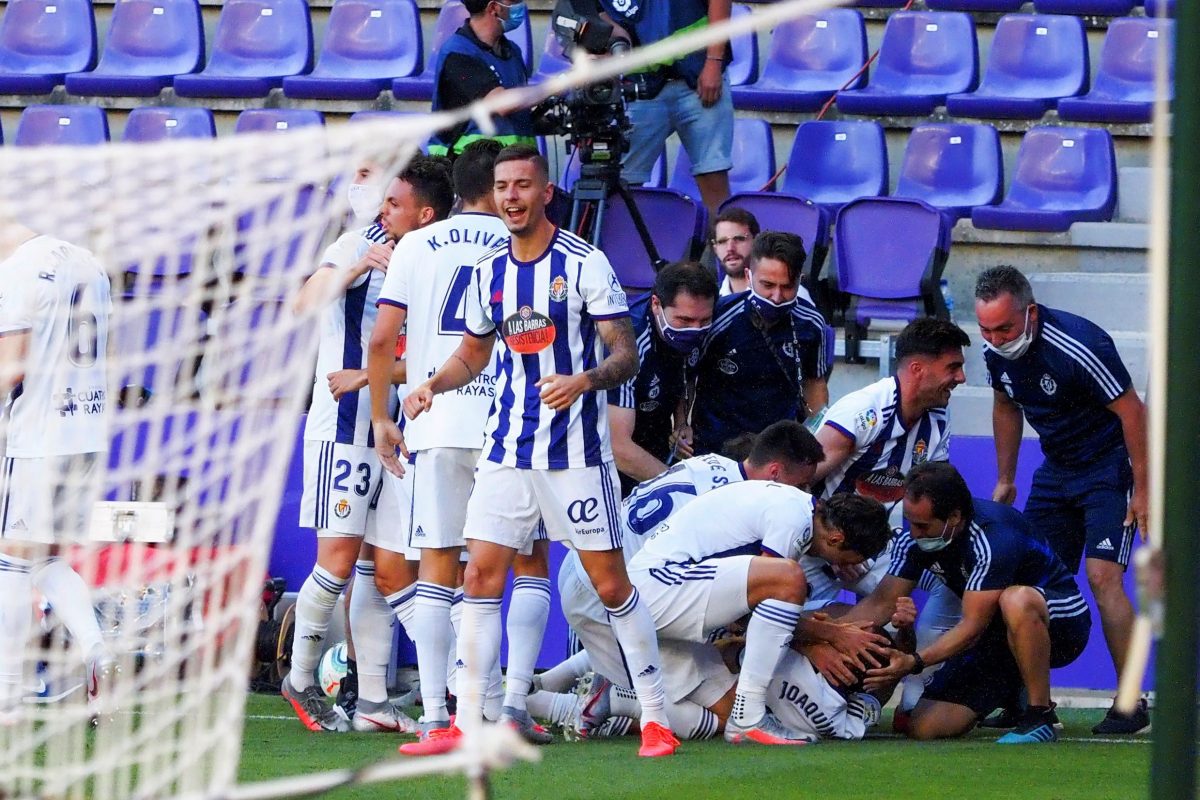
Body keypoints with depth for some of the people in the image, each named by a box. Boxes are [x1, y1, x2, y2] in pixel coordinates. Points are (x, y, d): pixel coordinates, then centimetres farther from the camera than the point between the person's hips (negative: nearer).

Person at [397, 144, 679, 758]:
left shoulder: (584, 263, -7)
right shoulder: (488, 273, 9)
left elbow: (626, 355, -10)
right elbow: (474, 352, 22)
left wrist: (585, 379, -30)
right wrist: (433, 384, 3)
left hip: (576, 451, -5)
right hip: (507, 449, 5)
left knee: (611, 585, -3)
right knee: (480, 577, -2)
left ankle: (656, 720, 5)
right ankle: (465, 725, 2)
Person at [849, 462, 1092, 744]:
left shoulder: (993, 537, -30)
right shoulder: (915, 540, -8)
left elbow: (972, 627, -32)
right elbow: (881, 603, -5)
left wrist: (914, 662, -42)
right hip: (995, 638, 7)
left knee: (1016, 600, -43)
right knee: (924, 726, -9)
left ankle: (1041, 716, -25)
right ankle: (1013, 698, 20)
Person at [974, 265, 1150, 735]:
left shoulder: (1079, 347, -28)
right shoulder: (996, 352, -6)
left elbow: (1132, 412, -21)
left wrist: (1143, 490, -19)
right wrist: (1005, 480, 19)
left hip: (1110, 464, -7)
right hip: (1057, 467, 7)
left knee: (1103, 576, -19)